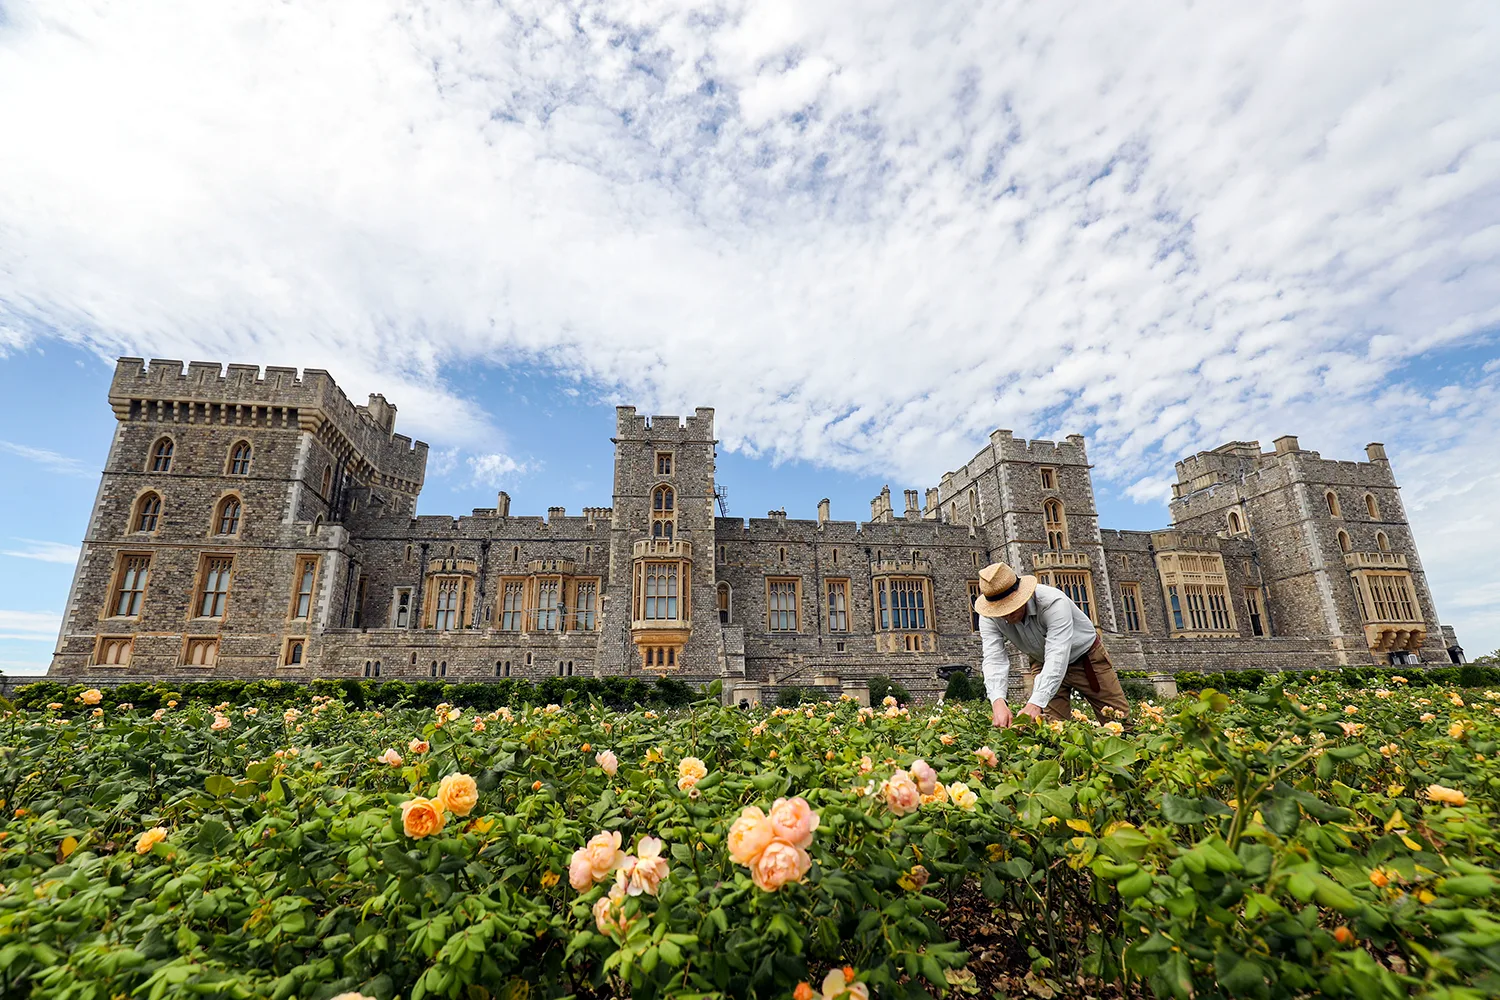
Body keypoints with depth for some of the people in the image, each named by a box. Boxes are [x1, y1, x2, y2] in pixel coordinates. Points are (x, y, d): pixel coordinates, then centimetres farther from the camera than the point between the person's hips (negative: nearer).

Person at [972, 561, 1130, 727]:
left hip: (1086, 656, -2)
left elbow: (1057, 657, -45)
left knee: (1120, 719, 4)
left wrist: (1035, 703, -55)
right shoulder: (989, 617, -24)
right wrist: (999, 703, -52)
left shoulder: (1053, 602, -38)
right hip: (1042, 663, 3)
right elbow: (994, 659, -33)